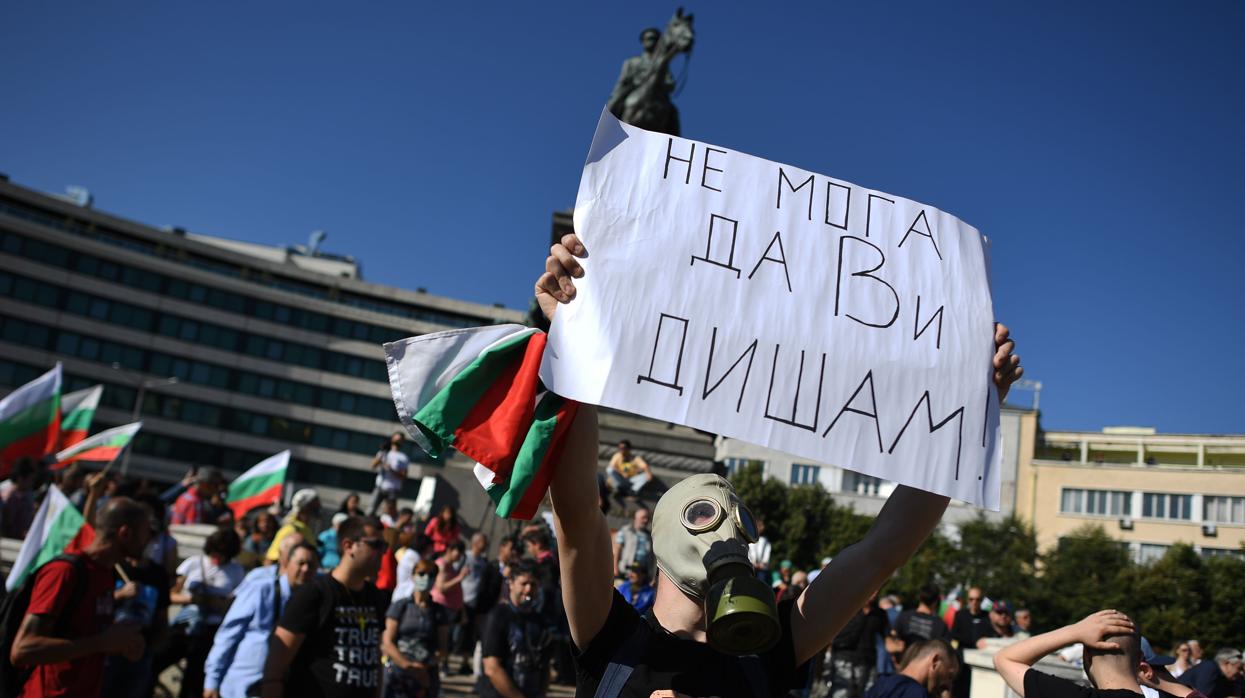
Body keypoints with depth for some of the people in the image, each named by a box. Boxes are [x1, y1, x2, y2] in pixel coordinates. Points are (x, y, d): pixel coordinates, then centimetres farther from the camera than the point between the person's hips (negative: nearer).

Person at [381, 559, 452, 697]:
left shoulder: (440, 612, 8)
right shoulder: (400, 606, 4)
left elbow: (442, 648, 4)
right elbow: (387, 643, -2)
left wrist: (428, 665, -16)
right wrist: (407, 665, -15)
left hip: (426, 676, 1)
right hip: (397, 674, -1)